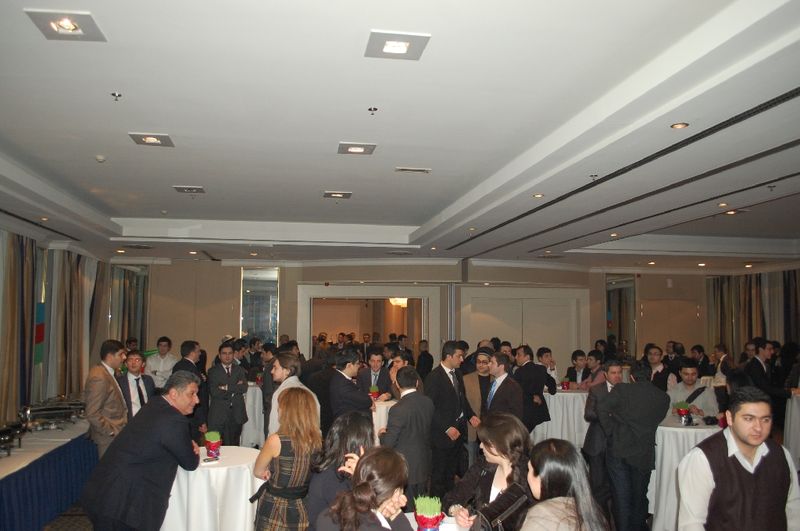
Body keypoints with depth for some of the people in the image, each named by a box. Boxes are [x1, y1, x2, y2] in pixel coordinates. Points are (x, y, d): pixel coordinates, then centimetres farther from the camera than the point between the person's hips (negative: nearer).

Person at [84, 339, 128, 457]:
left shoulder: (107, 373, 9)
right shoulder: (99, 378, -19)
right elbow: (92, 414, -22)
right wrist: (112, 432, -17)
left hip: (115, 434, 9)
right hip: (109, 438, -9)